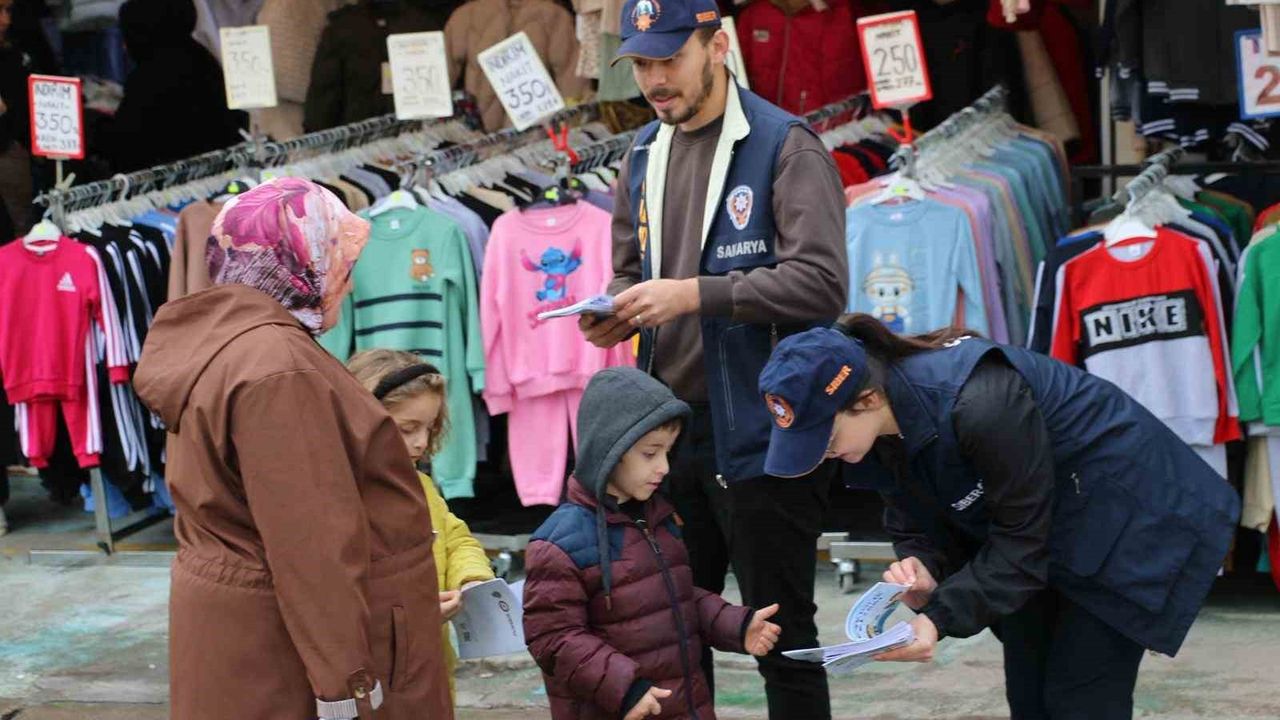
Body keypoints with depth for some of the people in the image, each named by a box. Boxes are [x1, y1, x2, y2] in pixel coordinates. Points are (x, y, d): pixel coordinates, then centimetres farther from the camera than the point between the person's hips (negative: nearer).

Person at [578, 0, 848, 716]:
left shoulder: (785, 147, -10)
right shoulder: (645, 154, 12)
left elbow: (823, 283, -20)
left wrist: (696, 294, -24)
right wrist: (614, 312, -1)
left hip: (759, 433, -7)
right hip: (671, 428, 7)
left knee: (781, 636, 3)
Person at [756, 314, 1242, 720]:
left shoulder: (980, 404, -37)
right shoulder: (877, 428, -12)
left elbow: (1022, 537, -28)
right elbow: (915, 522, -2)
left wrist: (940, 618, -33)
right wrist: (922, 571, -24)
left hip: (1128, 515, -8)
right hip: (1049, 532, 8)